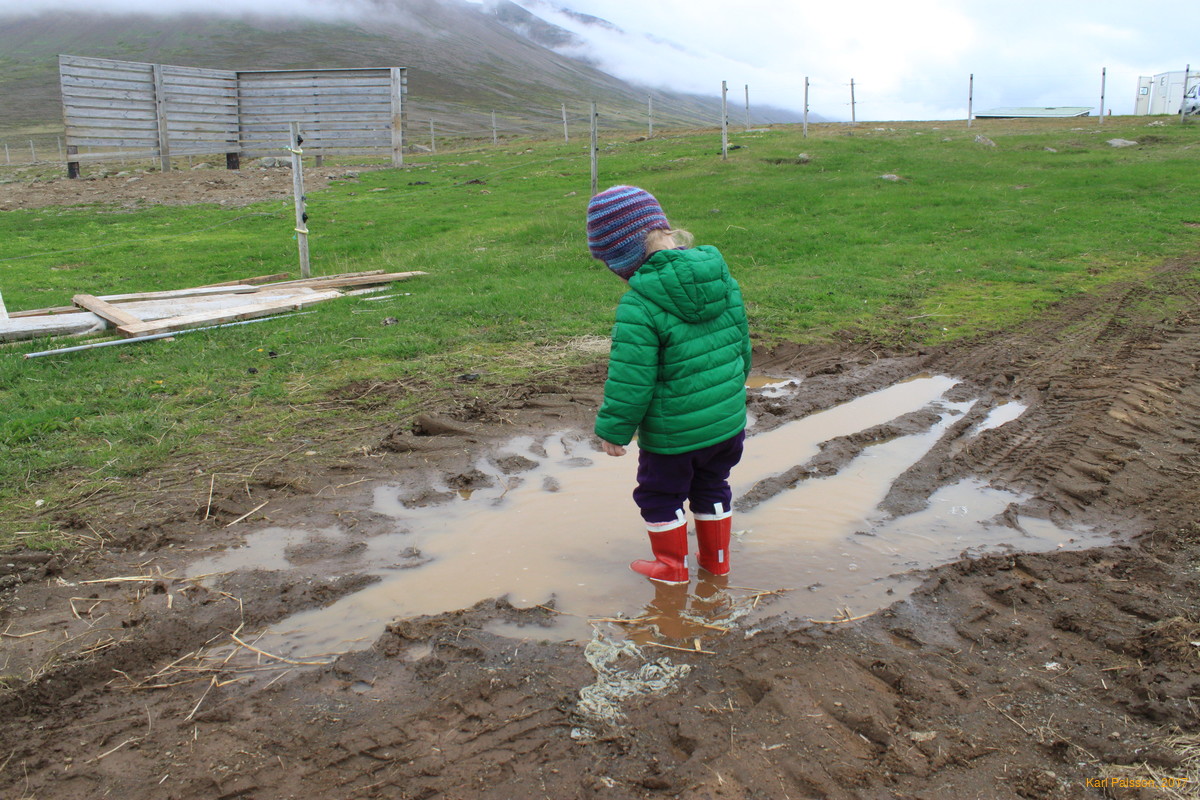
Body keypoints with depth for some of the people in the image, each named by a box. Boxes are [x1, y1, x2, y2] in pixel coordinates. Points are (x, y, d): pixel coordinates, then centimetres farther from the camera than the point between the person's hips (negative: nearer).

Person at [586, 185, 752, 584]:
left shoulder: (639, 305, -25)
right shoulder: (723, 277, -3)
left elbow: (630, 381, -23)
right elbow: (741, 343, 9)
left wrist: (614, 429, -9)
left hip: (672, 433, -7)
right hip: (728, 420, 7)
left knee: (661, 495, 18)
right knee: (712, 488, 26)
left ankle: (672, 566, 33)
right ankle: (716, 559, 41)